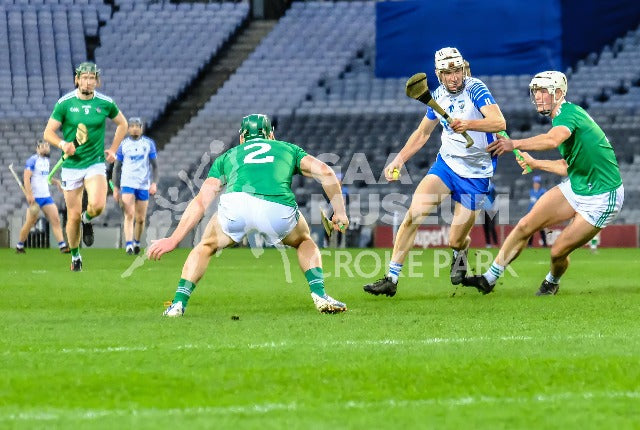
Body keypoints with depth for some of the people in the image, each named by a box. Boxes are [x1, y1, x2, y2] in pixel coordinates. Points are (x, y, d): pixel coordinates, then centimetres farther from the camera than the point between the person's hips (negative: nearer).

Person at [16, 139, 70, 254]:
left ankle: (62, 245, -13)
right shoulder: (33, 160, -10)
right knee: (30, 223, 0)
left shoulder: (46, 160, 15)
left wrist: (55, 181, 16)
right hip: (35, 197, -7)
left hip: (46, 196, 7)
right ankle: (20, 246, 17)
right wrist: (29, 195, -24)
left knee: (55, 219, -7)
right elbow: (26, 178, -16)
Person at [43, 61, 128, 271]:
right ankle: (75, 257, 24)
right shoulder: (64, 103, -5)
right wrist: (62, 144, -20)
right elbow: (48, 132, -1)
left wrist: (113, 149, 9)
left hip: (95, 163, 0)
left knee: (97, 205, -25)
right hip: (71, 165, 0)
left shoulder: (105, 103, -1)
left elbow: (122, 124, 17)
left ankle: (87, 220, 12)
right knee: (74, 216, 2)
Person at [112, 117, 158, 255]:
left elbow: (154, 165, 7)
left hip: (144, 185, 1)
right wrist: (115, 188, 6)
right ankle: (129, 245, -21)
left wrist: (154, 183, -7)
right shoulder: (123, 145, 5)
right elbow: (117, 167, 10)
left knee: (141, 219, 5)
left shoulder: (149, 143, 5)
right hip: (127, 184, -1)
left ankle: (137, 242, 27)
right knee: (129, 215, -16)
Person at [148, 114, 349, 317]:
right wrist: (340, 212, 23)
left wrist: (174, 239, 29)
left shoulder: (228, 156, 35)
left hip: (236, 203, 0)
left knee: (206, 246, 30)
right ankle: (320, 295, 15)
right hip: (279, 210, 0)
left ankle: (179, 303, 16)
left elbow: (200, 201, 28)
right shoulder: (289, 148, 34)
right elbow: (325, 172, 18)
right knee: (305, 242, 33)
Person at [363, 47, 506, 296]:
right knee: (414, 213, -18)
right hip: (446, 163, 4)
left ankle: (460, 253, 39)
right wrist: (399, 159, 6)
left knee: (455, 241, -2)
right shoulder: (438, 96, 4)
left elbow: (499, 122, -31)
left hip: (476, 173, -4)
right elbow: (422, 133, 19)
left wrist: (468, 124, -47)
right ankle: (391, 279, -13)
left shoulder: (475, 89, -15)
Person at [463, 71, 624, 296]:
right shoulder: (561, 118, 10)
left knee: (558, 251, -6)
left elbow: (553, 140, -44)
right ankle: (489, 279, 5)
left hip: (601, 199, -9)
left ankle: (552, 282, 28)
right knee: (525, 226, -3)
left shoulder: (569, 113, -20)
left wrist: (515, 144, -49)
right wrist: (534, 163, 21)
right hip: (574, 187, 9)